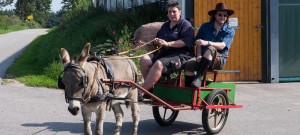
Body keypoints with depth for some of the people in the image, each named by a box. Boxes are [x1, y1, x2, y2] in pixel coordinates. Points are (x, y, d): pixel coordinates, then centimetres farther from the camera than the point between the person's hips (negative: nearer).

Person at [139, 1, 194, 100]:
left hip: (181, 55, -8)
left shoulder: (185, 25, 1)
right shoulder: (165, 25, 25)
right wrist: (156, 42, 5)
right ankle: (150, 88, -14)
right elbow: (158, 38, 31)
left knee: (159, 64, -34)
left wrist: (168, 43, -21)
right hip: (164, 53, 8)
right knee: (144, 60, -17)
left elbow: (186, 42, -15)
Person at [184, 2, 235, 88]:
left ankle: (198, 77, -40)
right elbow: (198, 44, 5)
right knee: (188, 64, -30)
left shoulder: (230, 31, 6)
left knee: (210, 49, -37)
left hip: (219, 60, -2)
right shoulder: (205, 26, 12)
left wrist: (207, 43, -29)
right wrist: (199, 56, -16)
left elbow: (222, 46, -12)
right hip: (202, 59, 2)